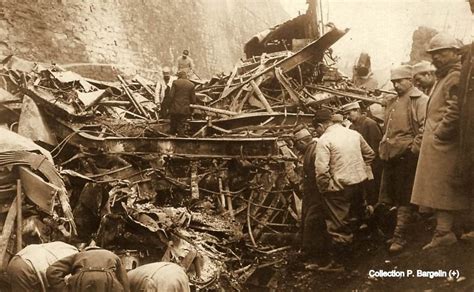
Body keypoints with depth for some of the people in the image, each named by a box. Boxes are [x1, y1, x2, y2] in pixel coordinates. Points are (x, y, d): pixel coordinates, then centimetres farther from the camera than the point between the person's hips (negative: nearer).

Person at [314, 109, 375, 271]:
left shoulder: (325, 139, -15)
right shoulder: (354, 134, 6)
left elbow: (322, 170, -22)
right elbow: (370, 154, 17)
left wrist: (323, 189, -8)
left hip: (339, 186, -7)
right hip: (359, 182, 7)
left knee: (338, 226, 4)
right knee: (350, 219, 23)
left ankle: (337, 262, 14)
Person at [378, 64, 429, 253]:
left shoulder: (420, 100, -5)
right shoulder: (392, 103, 20)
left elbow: (424, 126, -14)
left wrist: (415, 148, -17)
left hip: (407, 155, -8)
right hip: (391, 155, 8)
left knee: (404, 197, -4)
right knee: (391, 195, 11)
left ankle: (400, 236, 0)